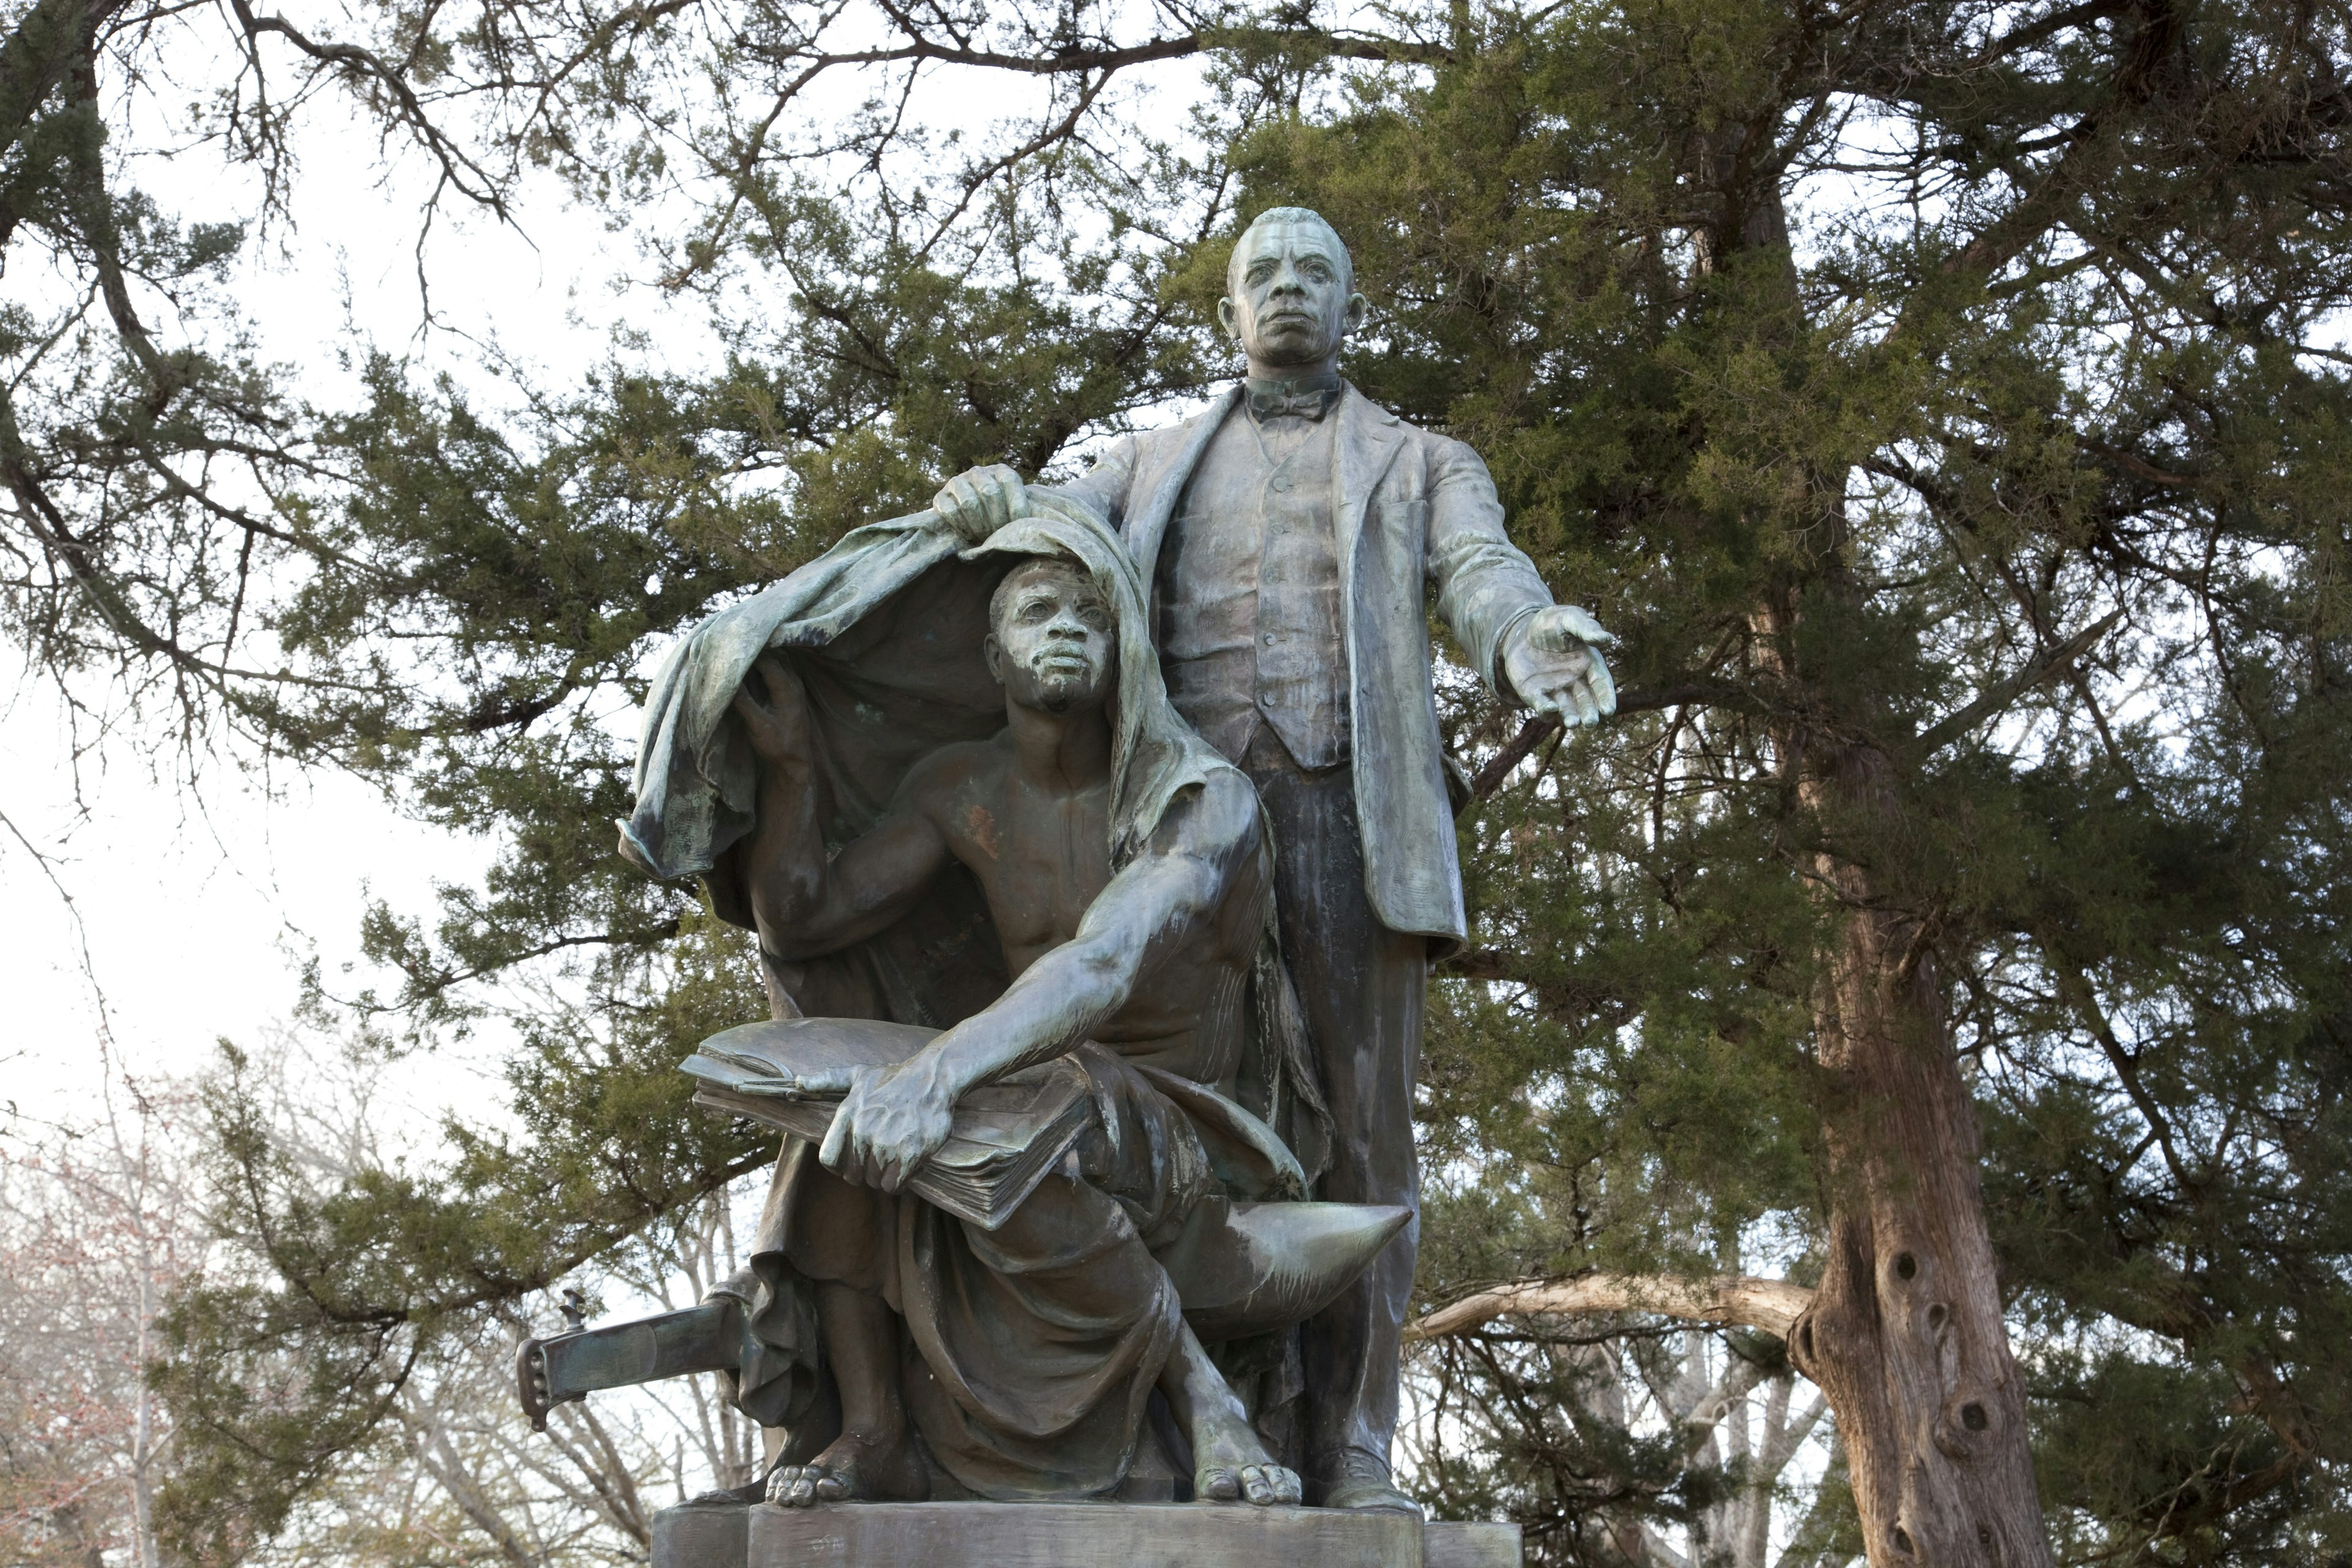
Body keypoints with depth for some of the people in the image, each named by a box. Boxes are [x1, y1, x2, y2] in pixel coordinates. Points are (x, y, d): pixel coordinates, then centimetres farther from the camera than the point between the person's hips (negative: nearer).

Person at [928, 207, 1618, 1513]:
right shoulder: (1157, 462, 26)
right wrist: (987, 505, -17)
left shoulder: (1425, 465, 20)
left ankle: (1350, 1459, -3)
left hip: (1350, 816, -1)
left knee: (1359, 1138, -5)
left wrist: (1531, 644, -27)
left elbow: (1484, 582, -1)